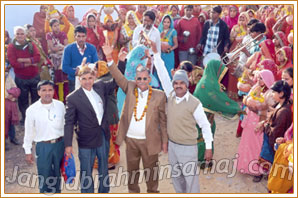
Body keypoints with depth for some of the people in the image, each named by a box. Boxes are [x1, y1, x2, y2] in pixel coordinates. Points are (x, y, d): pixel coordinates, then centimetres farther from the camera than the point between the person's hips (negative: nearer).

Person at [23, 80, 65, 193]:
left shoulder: (60, 106, -5)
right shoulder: (32, 110, -10)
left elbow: (65, 125, 3)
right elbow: (28, 132, -2)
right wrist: (28, 151, 2)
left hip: (59, 144, 2)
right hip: (43, 146, -2)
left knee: (57, 174, 19)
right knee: (44, 176, 6)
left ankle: (57, 192, 40)